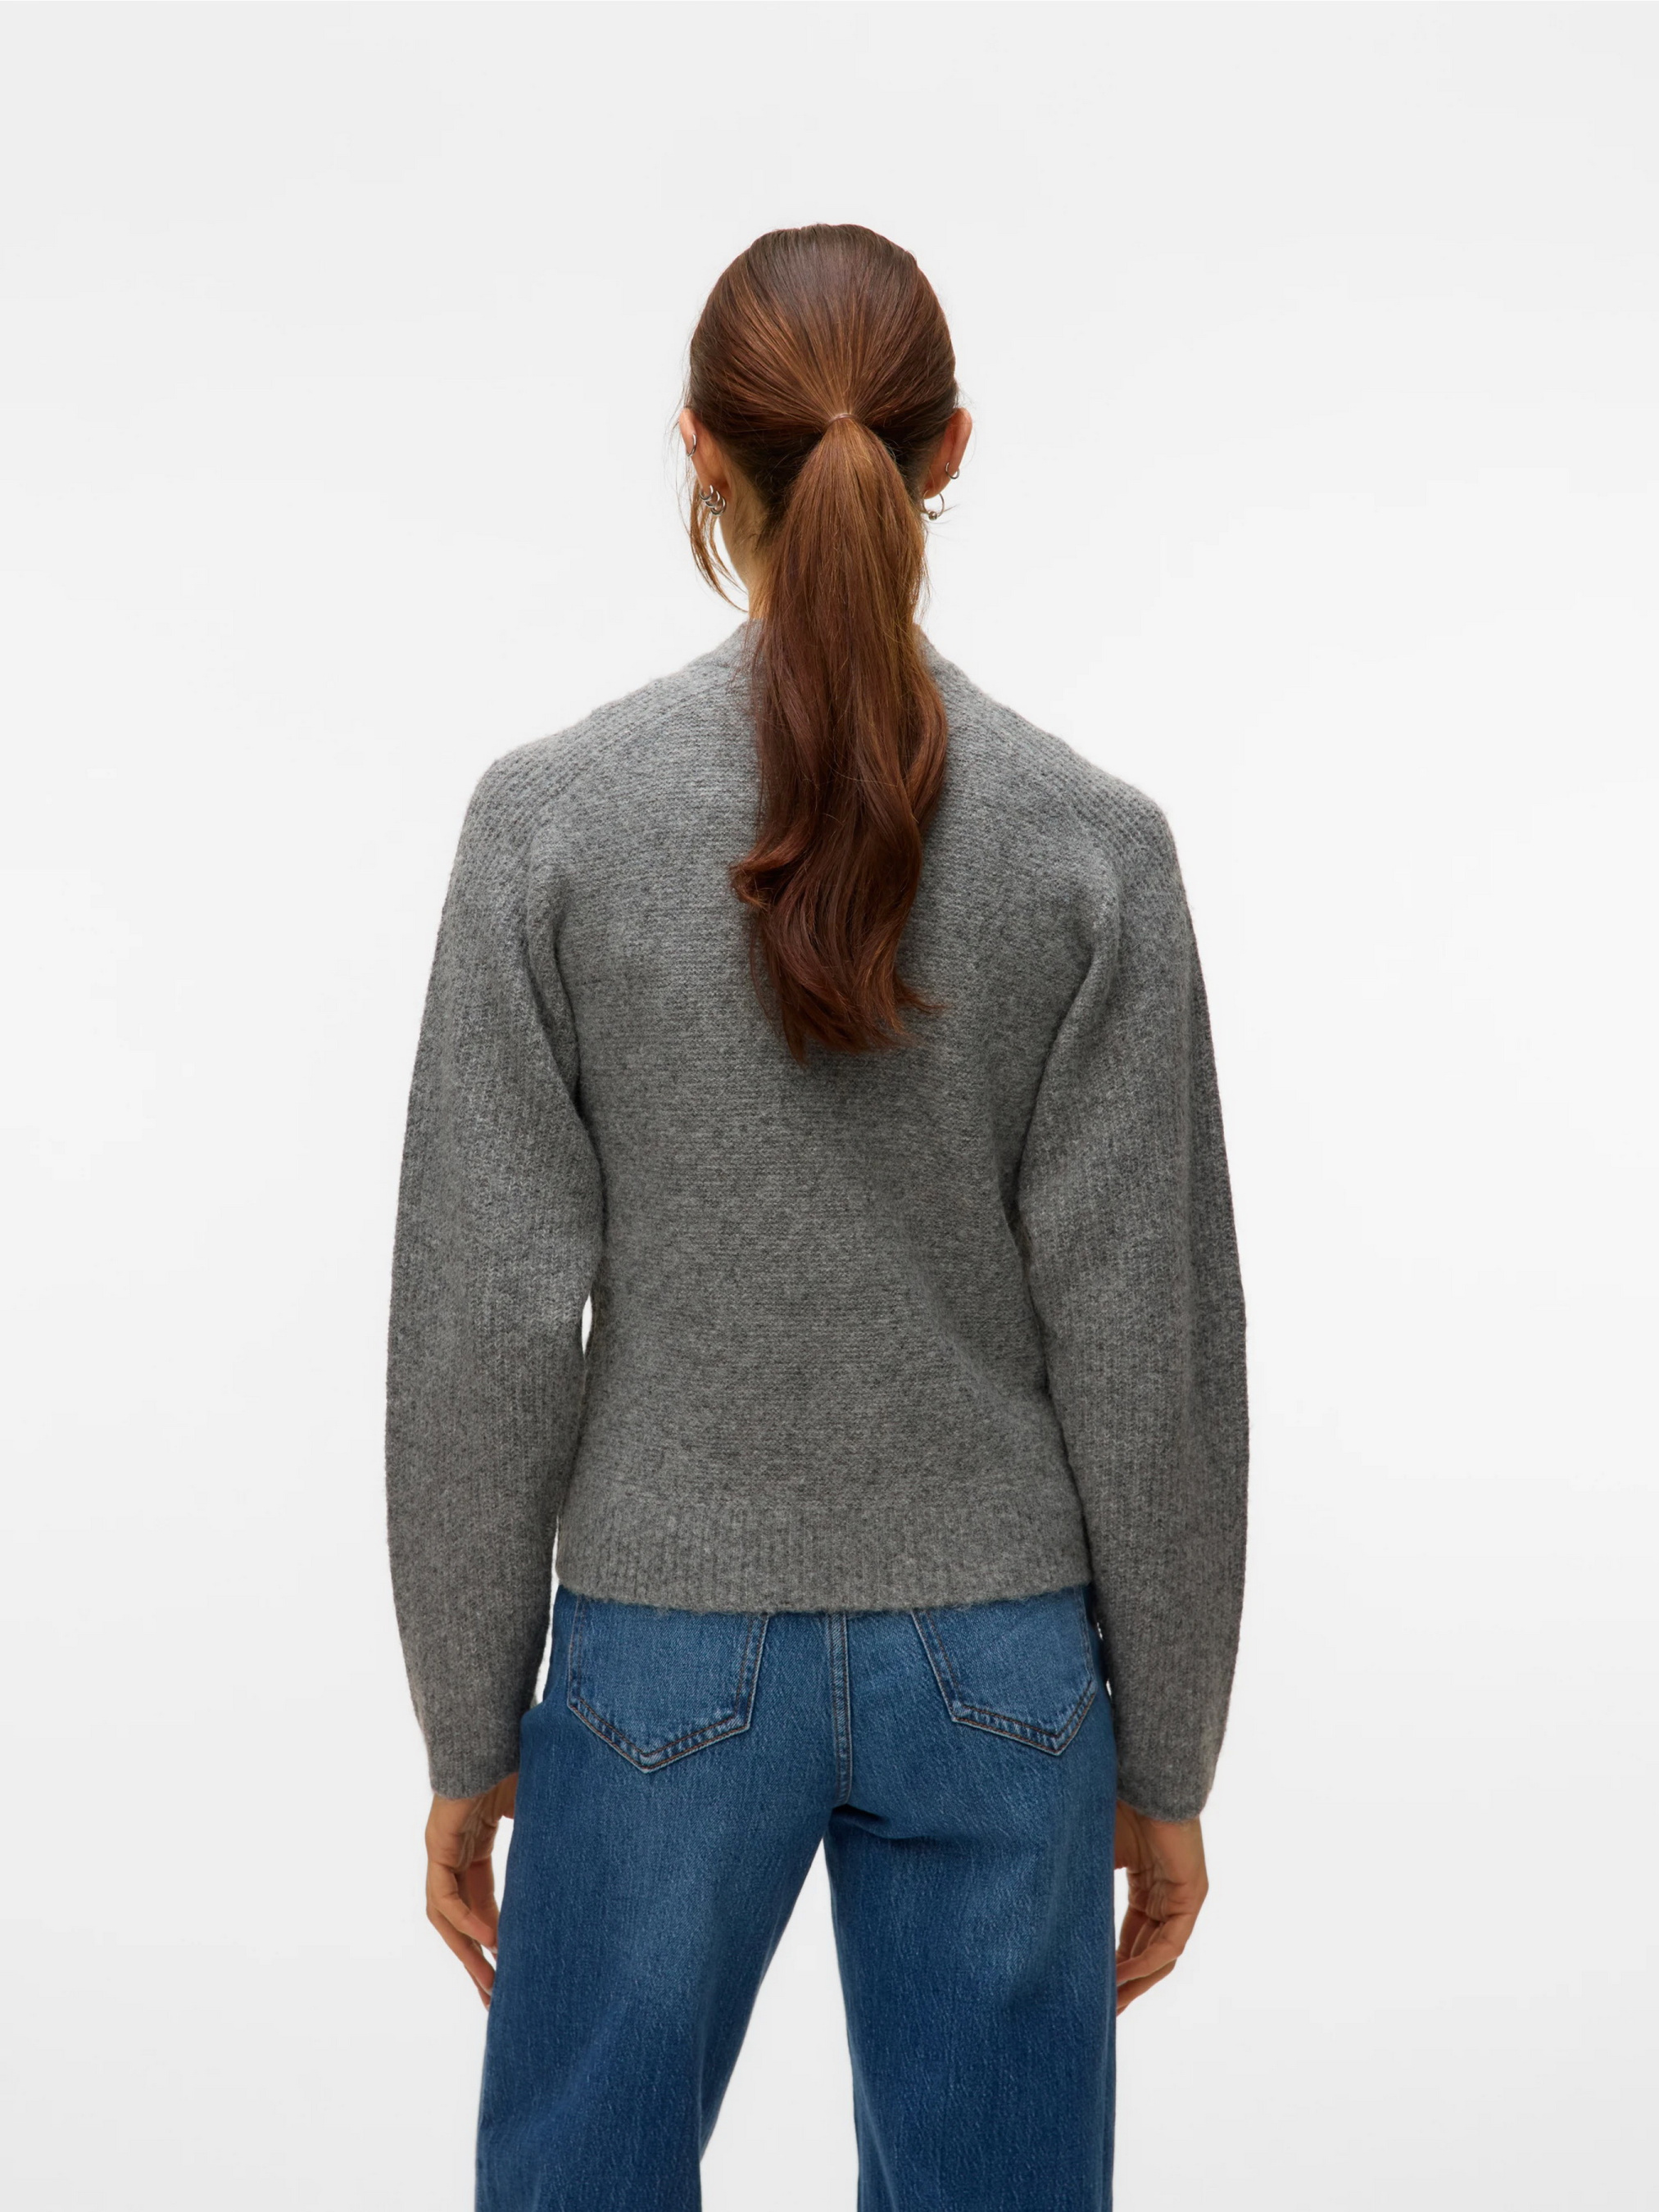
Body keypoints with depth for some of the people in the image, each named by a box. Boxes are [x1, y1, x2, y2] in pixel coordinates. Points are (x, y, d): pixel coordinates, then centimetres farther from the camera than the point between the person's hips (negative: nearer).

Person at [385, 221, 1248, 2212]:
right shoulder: (1090, 842, -8)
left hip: (665, 1662, 0)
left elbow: (491, 1322, -9)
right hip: (1001, 1670, 1)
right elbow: (1148, 1350, -7)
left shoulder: (553, 817, -10)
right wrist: (1165, 1764, 4)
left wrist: (466, 1740, 2)